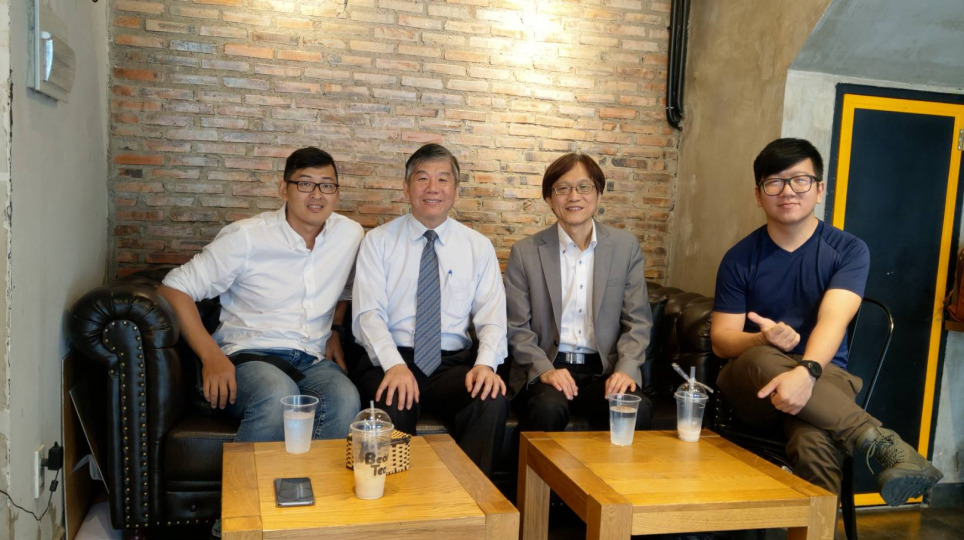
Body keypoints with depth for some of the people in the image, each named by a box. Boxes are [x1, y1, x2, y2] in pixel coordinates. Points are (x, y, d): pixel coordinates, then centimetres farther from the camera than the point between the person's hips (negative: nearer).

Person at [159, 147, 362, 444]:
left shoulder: (350, 235, 8)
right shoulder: (246, 236, -4)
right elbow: (174, 288, -3)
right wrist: (211, 356, -14)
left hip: (313, 361, 3)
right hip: (249, 356, -3)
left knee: (344, 399, -33)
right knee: (278, 395, -38)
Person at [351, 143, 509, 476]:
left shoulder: (479, 247, 11)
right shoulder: (378, 241, 6)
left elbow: (492, 317, 3)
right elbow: (367, 314, -5)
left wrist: (485, 363, -18)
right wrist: (394, 365, -22)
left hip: (455, 364, 2)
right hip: (391, 360, -1)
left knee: (493, 401, -29)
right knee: (392, 406, -34)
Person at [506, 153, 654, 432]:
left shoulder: (627, 247, 8)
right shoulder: (525, 252, 4)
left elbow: (638, 322, 6)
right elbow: (516, 327, 2)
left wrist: (626, 369, -11)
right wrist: (544, 370, -15)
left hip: (605, 370, 1)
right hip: (545, 368, -1)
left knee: (637, 409, -28)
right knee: (548, 407, -33)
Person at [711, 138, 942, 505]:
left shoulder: (849, 250, 2)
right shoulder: (741, 259, 5)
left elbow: (832, 320, -17)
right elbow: (721, 339, 0)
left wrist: (806, 371, -39)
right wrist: (764, 340, -25)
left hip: (823, 377, -1)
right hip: (752, 387, 2)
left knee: (815, 443, -41)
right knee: (762, 359, -39)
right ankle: (883, 443, -39)